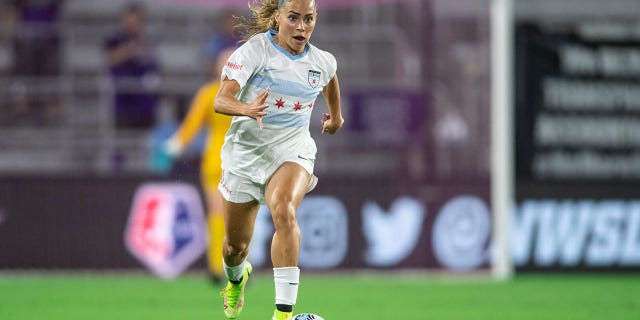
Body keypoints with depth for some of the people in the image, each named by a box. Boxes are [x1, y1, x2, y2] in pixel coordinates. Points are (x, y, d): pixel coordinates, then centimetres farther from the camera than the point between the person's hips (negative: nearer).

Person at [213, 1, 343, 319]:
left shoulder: (323, 62, -1)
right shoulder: (254, 50, -14)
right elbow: (221, 100, -24)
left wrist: (335, 114, 40)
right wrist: (247, 109, -45)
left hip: (292, 151, 0)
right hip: (245, 150, 0)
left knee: (283, 210, -34)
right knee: (235, 247, 10)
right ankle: (236, 279, 51)